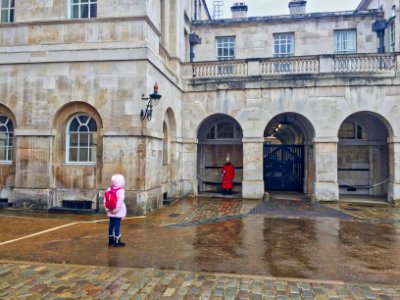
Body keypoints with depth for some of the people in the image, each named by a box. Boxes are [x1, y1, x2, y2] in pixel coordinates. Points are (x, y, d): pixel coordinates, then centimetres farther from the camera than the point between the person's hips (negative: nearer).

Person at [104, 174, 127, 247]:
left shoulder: (109, 189, 4)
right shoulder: (121, 191, -16)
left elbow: (105, 200, 3)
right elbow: (120, 202, -23)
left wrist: (108, 209, 6)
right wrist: (115, 210, -14)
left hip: (111, 212, 7)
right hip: (118, 212, -7)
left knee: (111, 225, 15)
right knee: (117, 226, -1)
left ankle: (111, 240, 26)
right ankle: (117, 242, 4)